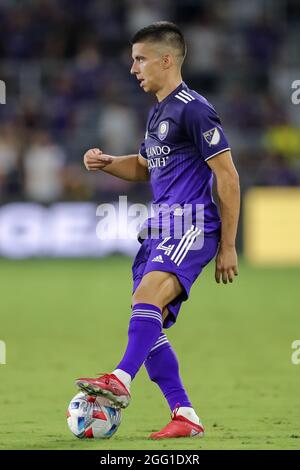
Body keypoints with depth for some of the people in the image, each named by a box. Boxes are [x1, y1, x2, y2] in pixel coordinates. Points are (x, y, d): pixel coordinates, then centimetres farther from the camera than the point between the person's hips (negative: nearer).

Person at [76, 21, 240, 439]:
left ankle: (121, 380, -48)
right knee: (149, 327, 3)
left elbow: (227, 176, -11)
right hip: (160, 230, 10)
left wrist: (228, 246, -12)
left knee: (147, 295, -31)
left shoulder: (194, 110, -9)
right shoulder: (157, 113, 20)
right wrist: (106, 163, 13)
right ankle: (186, 417, 5)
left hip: (192, 227, -10)